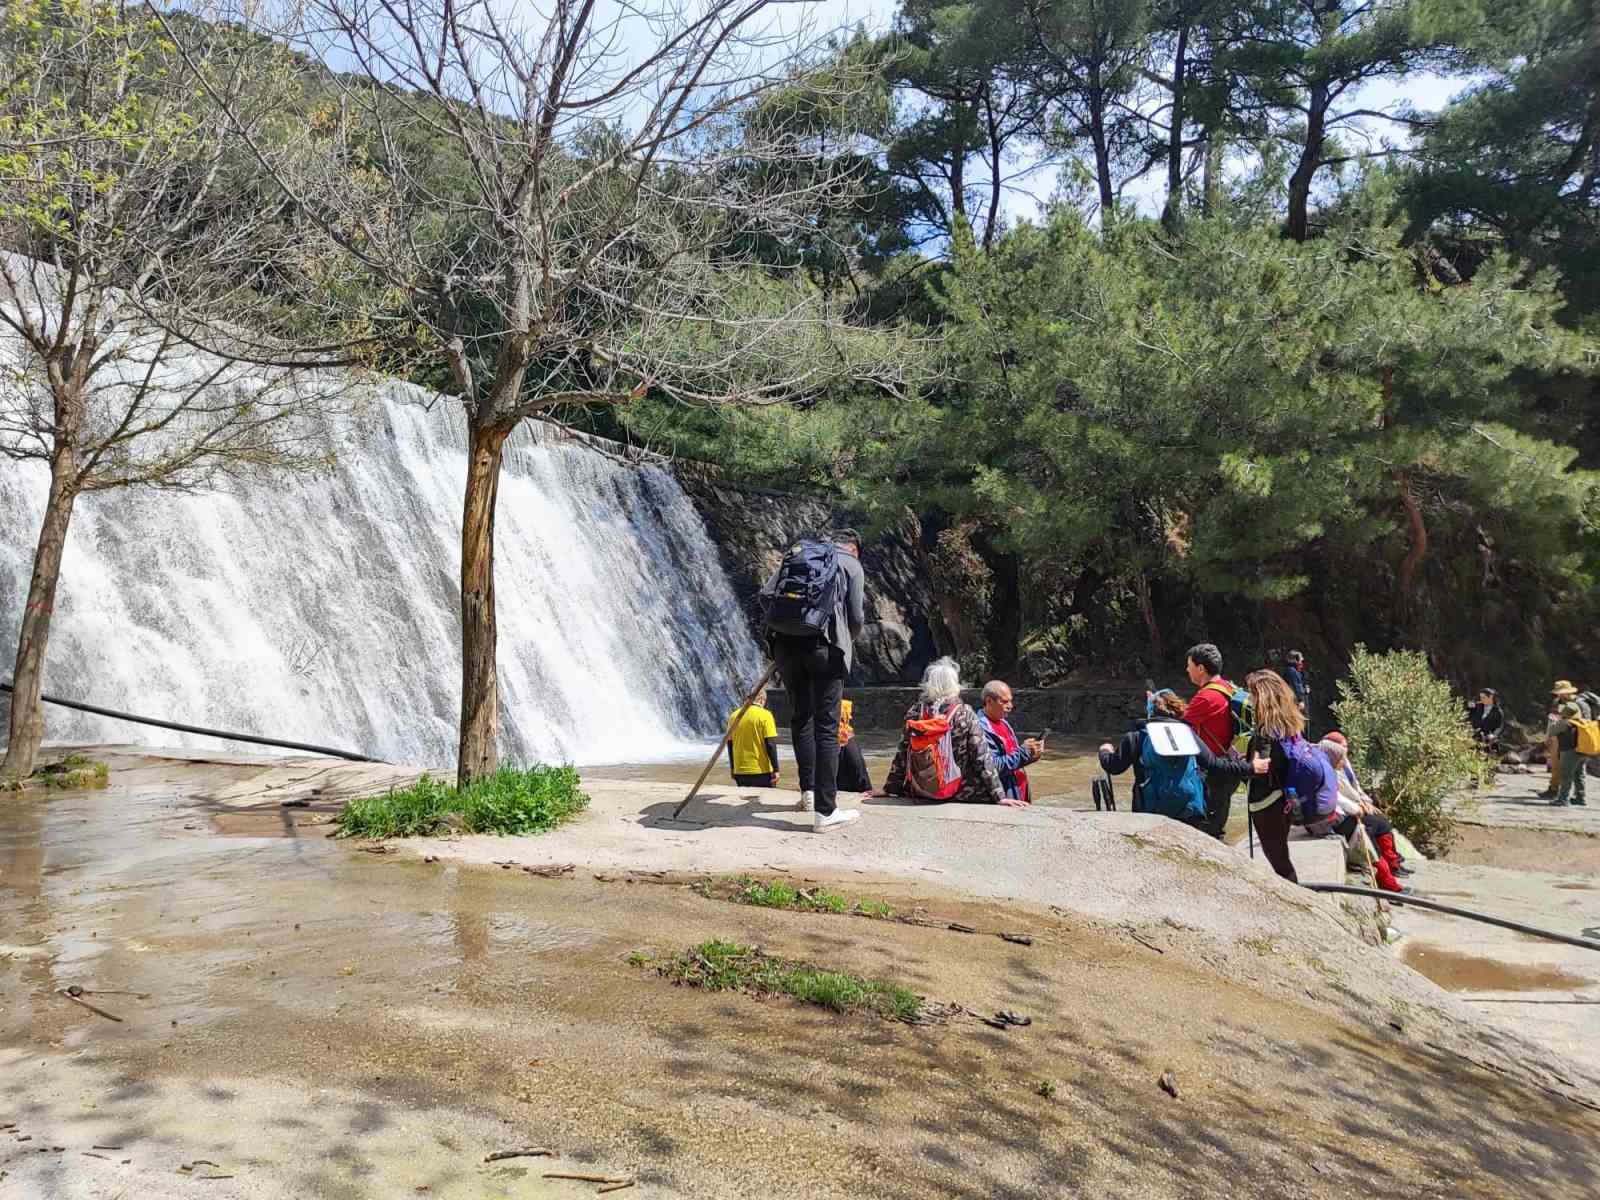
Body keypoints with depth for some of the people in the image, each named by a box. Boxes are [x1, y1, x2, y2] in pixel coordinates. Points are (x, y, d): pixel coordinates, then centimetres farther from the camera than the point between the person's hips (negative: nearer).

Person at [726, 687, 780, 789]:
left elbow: (730, 744, 12)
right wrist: (775, 770, -9)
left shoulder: (734, 715, 7)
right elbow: (770, 744, -13)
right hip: (761, 772, -5)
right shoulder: (765, 715, -8)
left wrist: (732, 769, 21)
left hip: (740, 772, 5)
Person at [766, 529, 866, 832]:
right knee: (827, 727, -2)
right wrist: (849, 640, 23)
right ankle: (825, 811, -4)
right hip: (826, 646, -4)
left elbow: (766, 594, 11)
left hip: (786, 644, 4)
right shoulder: (852, 565, 12)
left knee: (800, 718, 19)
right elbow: (857, 616, 3)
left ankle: (808, 791, 26)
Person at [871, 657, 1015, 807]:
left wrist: (888, 789, 14)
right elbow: (982, 757, -8)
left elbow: (902, 755, 5)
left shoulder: (914, 712, 0)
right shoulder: (965, 714, -7)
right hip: (957, 794, -4)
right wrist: (1000, 796, -5)